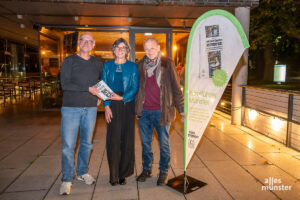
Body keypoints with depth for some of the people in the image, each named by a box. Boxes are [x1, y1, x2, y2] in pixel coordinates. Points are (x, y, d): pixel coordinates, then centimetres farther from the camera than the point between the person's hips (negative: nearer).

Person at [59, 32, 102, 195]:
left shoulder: (97, 63, 10)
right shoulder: (69, 61, 0)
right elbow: (64, 84, -11)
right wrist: (88, 88, -15)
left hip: (90, 108, 3)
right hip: (71, 108, -3)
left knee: (86, 143, 12)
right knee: (68, 145, -1)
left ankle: (82, 172, 30)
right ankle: (67, 179, 15)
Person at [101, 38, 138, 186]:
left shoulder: (133, 66, 6)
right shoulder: (107, 66, 10)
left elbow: (135, 88, 0)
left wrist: (122, 97, -15)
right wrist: (106, 106, -6)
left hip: (128, 106, 0)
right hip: (112, 106, 1)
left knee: (127, 139, 4)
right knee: (112, 139, 0)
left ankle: (123, 173, 20)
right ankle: (113, 175, 15)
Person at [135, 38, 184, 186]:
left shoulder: (168, 64, -1)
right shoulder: (140, 65, 8)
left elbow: (176, 88, -1)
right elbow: (135, 86, 12)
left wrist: (181, 109, -5)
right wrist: (136, 107, 5)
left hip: (162, 111, -3)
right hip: (144, 111, 3)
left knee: (164, 143, 9)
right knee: (145, 143, 14)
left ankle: (163, 171, 26)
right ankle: (147, 169, 32)